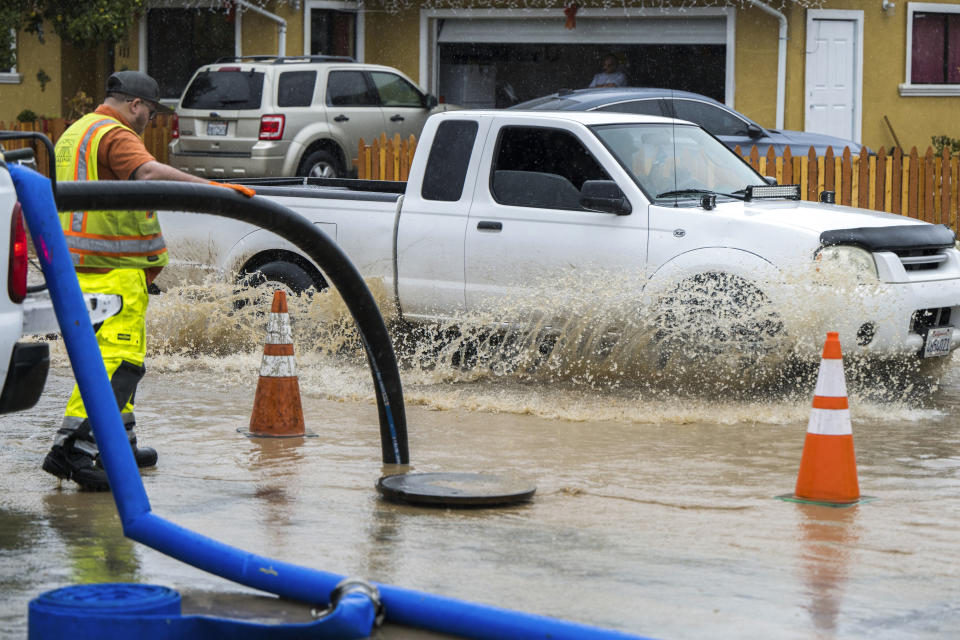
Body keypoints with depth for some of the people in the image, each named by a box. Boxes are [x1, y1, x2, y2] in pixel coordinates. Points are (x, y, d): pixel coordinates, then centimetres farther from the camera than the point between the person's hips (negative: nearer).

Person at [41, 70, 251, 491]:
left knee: (115, 354, 20)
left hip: (78, 266, 11)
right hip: (114, 271, -10)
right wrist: (212, 188, -37)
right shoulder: (116, 136, -11)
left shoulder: (73, 135, 21)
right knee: (117, 358, -14)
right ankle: (71, 448, -23)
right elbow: (149, 172, -31)